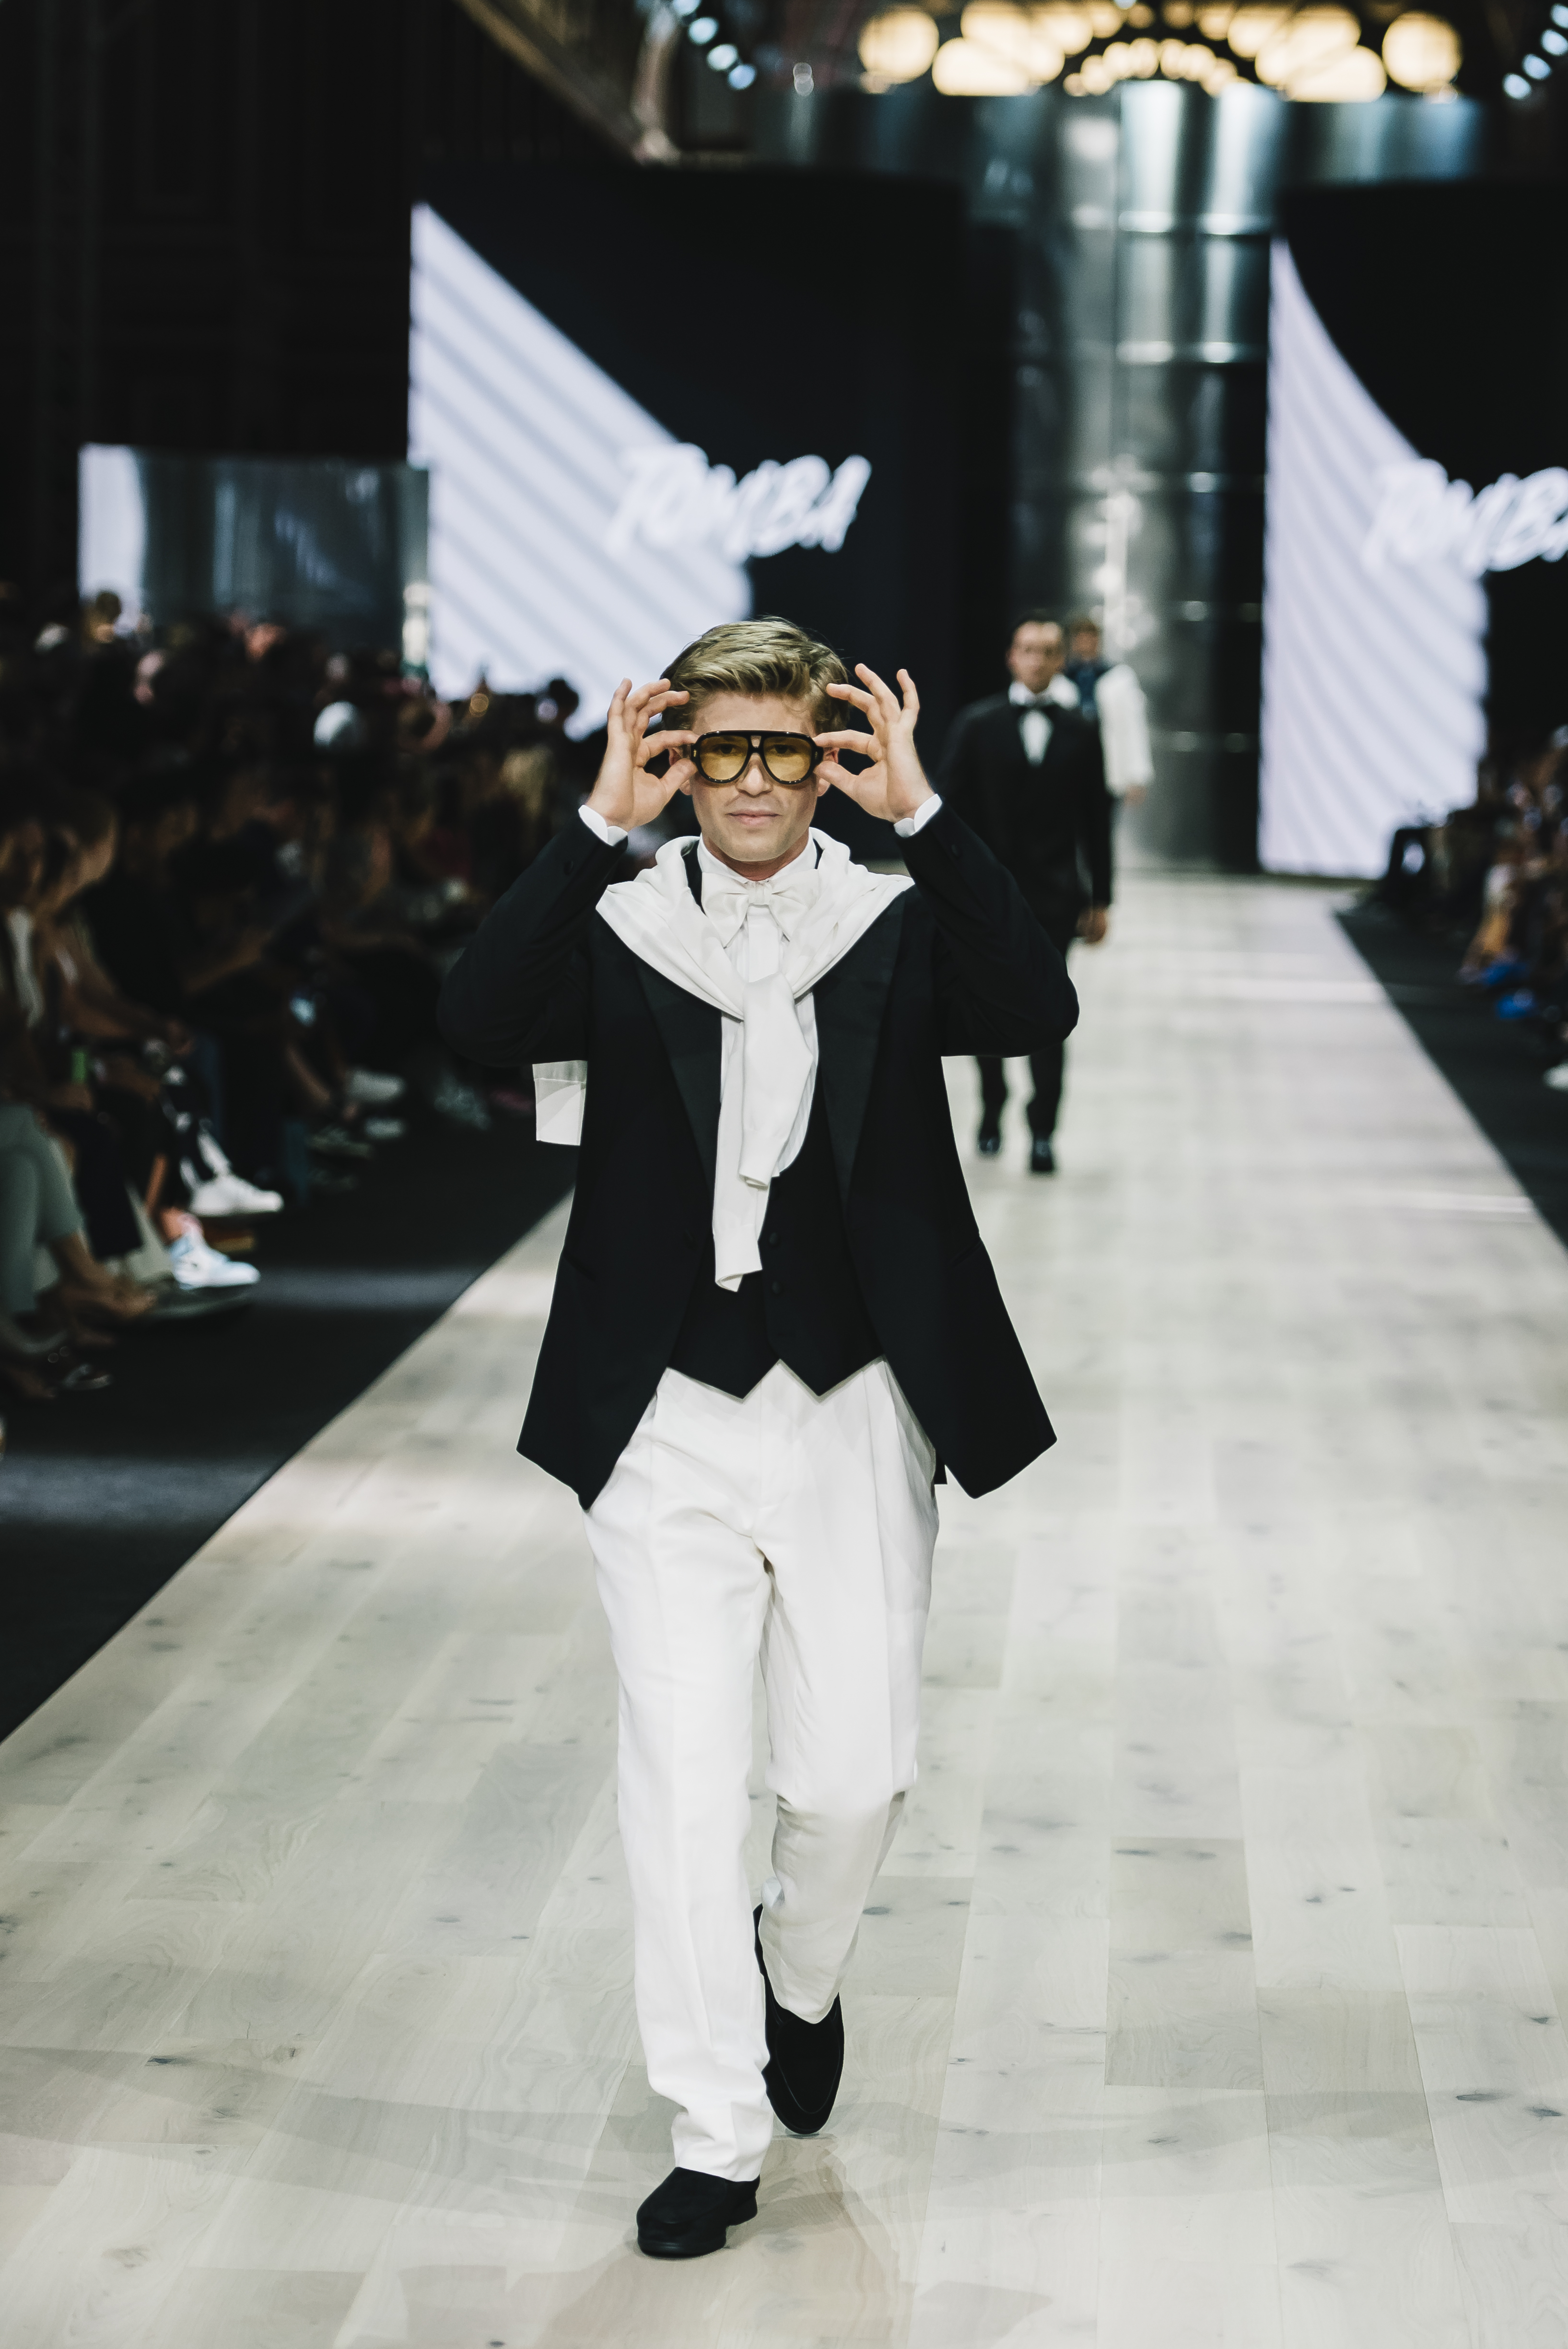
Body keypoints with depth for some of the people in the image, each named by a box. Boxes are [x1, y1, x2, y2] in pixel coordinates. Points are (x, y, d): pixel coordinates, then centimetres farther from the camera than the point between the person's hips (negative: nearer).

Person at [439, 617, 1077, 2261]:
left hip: (854, 1414, 1)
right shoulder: (621, 929, 1)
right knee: (682, 1784, 1)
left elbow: (1038, 1011, -17)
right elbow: (479, 1023, -18)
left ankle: (799, 1974, 38)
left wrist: (921, 814, -21)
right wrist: (603, 822, -22)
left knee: (856, 1775, 5)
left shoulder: (899, 926, 2)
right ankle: (716, 2136, 13)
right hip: (669, 1426, 0)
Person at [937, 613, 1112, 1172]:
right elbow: (949, 808, 2)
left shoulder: (1080, 732, 5)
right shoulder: (978, 724, 3)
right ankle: (992, 1107, 30)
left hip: (1053, 896, 0)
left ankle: (1043, 1131, 4)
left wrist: (1100, 899, 6)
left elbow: (1095, 820, 8)